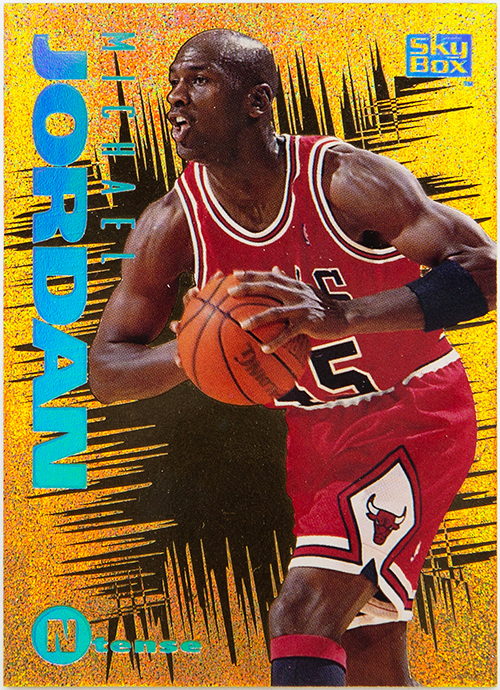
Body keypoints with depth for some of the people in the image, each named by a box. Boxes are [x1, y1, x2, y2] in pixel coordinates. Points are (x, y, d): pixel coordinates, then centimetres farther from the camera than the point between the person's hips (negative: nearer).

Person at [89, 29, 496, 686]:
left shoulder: (345, 178, -22)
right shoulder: (171, 223, -9)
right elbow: (104, 369, -5)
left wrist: (338, 316, -42)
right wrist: (188, 354, -28)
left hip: (417, 415, -5)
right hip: (316, 433, 5)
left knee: (302, 616, -22)